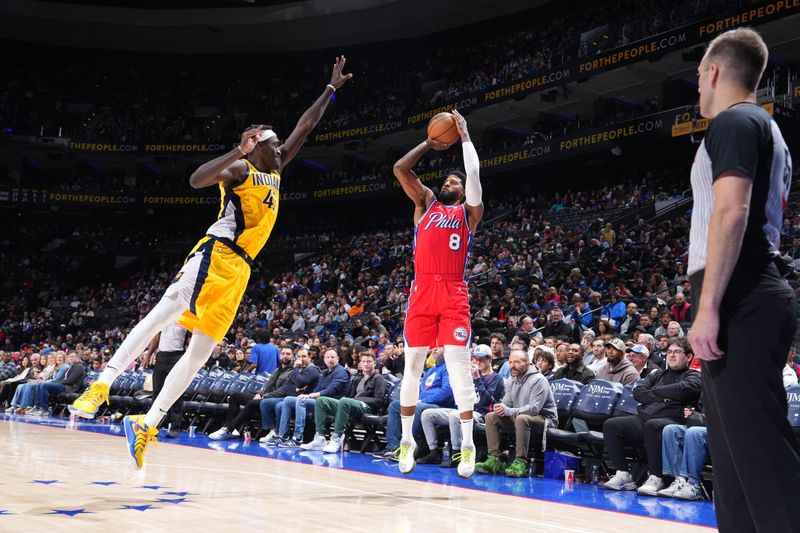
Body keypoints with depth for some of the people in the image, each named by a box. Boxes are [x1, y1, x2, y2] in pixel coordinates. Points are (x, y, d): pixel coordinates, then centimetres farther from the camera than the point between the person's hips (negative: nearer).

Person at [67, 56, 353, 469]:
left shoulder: (275, 170, 23)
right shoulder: (239, 168, 0)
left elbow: (305, 126, 30)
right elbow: (196, 179, -19)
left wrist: (332, 88, 32)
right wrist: (238, 151, -24)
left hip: (239, 270, 8)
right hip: (214, 256, -8)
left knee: (199, 354, 2)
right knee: (167, 311, -26)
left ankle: (145, 425, 3)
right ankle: (101, 386, -27)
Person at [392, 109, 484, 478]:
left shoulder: (469, 211, 14)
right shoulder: (425, 204, 20)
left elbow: (474, 174, -2)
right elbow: (400, 168, 11)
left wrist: (464, 135, 7)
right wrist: (429, 144, 17)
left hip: (453, 294, -2)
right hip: (422, 291, 3)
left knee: (459, 368, -8)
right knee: (412, 367, 5)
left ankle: (468, 445, -2)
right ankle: (407, 439, 15)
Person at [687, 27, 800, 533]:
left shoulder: (733, 122, -6)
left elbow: (732, 211, -19)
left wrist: (709, 306, -23)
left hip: (740, 303, -10)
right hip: (755, 296, 10)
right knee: (740, 449, 12)